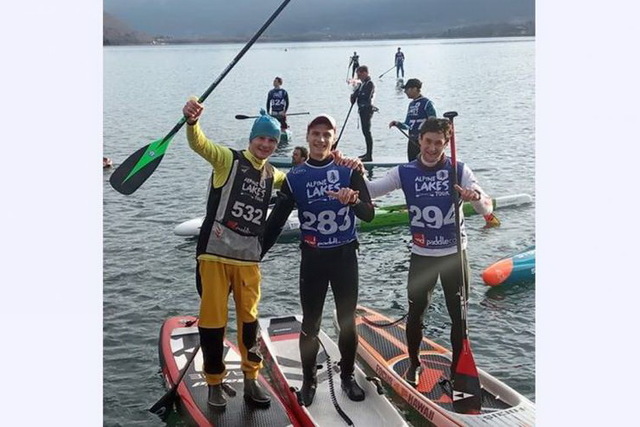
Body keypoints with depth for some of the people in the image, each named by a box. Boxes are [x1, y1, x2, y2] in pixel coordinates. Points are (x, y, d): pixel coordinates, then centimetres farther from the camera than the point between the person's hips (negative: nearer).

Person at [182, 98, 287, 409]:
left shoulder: (272, 175, 13)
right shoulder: (228, 160, -4)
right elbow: (199, 144, -22)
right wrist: (192, 121, -45)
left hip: (249, 258, 5)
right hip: (214, 254, -5)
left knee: (249, 318, 11)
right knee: (213, 318, 3)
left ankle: (251, 379, 25)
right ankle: (214, 383, 19)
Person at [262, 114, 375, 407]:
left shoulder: (348, 171, -5)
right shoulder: (295, 177, -2)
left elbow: (369, 215, -11)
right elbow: (276, 221, 1)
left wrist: (354, 201, -34)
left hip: (345, 256, 0)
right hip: (312, 259, 0)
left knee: (348, 321, 11)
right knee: (311, 323, 7)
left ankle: (347, 376, 29)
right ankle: (309, 379, 25)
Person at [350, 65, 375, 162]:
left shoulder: (370, 84, -13)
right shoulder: (363, 83, 16)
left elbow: (366, 97, -22)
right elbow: (357, 93, 18)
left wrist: (355, 95, -11)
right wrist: (354, 96, -4)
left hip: (367, 109, -10)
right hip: (362, 109, 10)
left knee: (367, 132, -9)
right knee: (365, 132, 15)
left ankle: (369, 156, -8)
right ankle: (368, 153, 25)